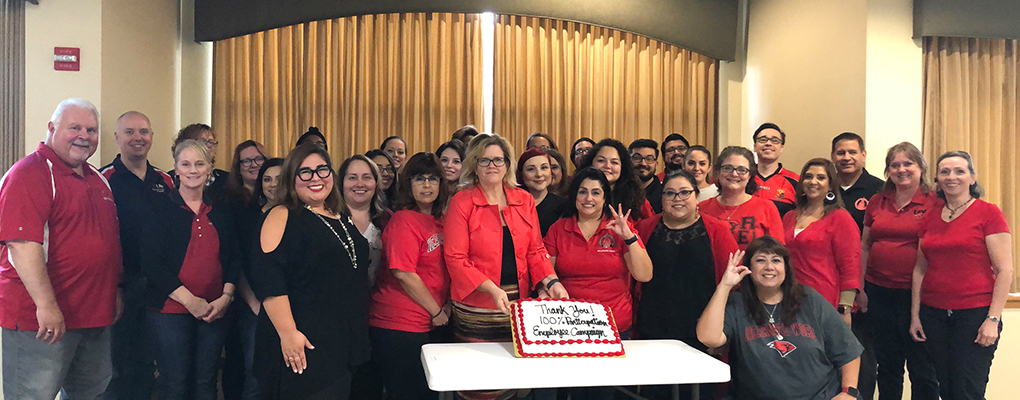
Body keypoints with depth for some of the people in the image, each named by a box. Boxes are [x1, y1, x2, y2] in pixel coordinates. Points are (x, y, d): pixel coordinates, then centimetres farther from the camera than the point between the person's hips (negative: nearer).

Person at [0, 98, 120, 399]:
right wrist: (47, 305, -25)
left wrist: (115, 291, 21)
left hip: (95, 318, 9)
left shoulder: (96, 178, 15)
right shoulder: (30, 173, -13)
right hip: (40, 319, -8)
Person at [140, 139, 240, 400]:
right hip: (171, 310, -3)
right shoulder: (161, 210, 0)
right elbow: (152, 263, -7)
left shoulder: (221, 212, 12)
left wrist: (226, 296, -4)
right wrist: (189, 300, -13)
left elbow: (233, 258, 12)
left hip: (214, 311, 3)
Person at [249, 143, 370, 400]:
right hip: (304, 345, -7)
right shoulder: (282, 217, -6)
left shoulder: (342, 220, 14)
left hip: (344, 344, 7)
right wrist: (287, 332, -23)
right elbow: (268, 278, -17)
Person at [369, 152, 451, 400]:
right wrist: (436, 312, -10)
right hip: (398, 326, -8)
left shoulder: (440, 220, 11)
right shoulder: (404, 220, -14)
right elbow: (404, 274, -19)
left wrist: (448, 305, 0)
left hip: (429, 325, 8)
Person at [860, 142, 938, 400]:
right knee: (887, 364, 15)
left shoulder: (934, 203, -4)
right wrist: (859, 289, 10)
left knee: (922, 366, 4)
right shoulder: (877, 202, 9)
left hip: (915, 292, -4)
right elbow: (864, 247, 14)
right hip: (879, 292, 4)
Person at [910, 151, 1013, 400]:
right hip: (933, 313, 4)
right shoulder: (930, 217, 10)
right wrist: (915, 315, 9)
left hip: (975, 314, -4)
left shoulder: (988, 213, -4)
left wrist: (993, 319, -13)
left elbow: (1005, 270, -8)